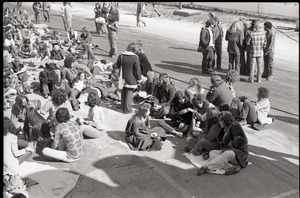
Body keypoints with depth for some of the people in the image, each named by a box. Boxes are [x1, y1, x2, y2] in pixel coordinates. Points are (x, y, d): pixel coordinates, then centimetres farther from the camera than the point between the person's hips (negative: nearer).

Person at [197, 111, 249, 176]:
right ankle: (232, 167, -32)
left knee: (227, 153, -40)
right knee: (212, 153, -12)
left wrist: (228, 145, -8)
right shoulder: (226, 128, 20)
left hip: (239, 153, -9)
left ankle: (206, 167, -40)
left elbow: (240, 141, -16)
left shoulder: (235, 125, -6)